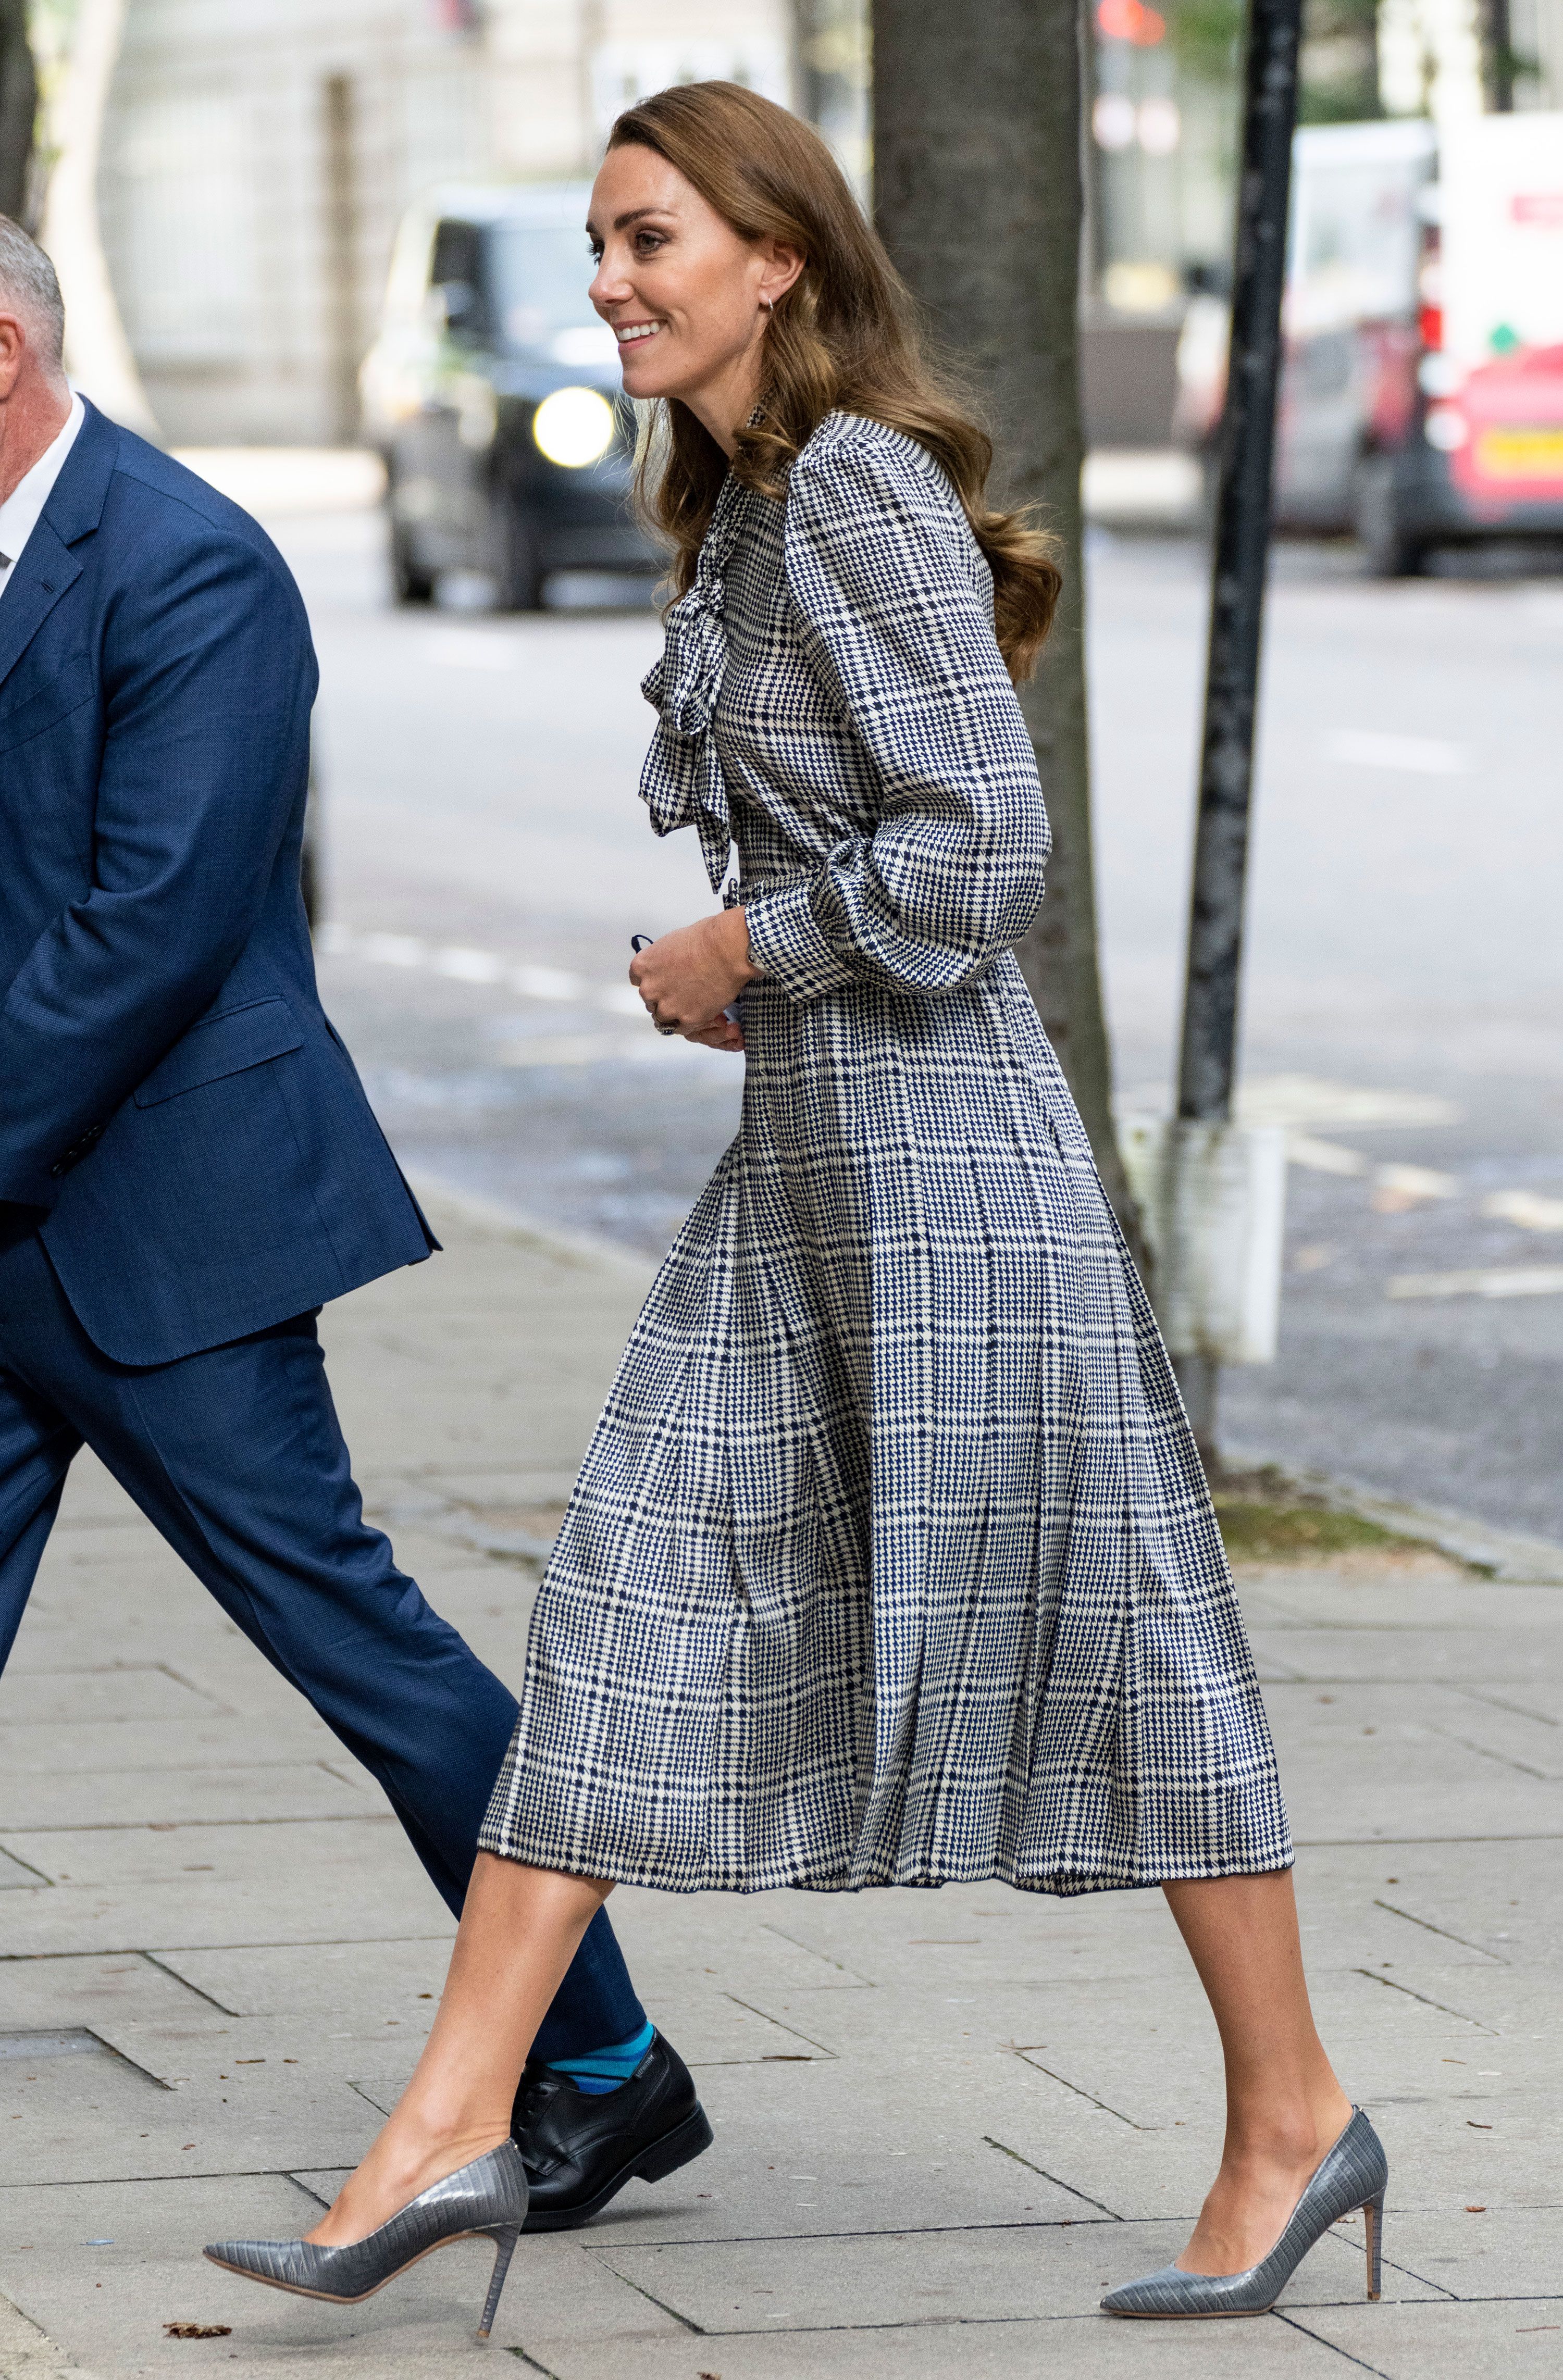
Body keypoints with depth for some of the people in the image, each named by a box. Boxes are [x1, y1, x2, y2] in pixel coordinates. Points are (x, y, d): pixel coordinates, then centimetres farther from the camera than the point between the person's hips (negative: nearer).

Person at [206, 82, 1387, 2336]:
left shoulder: (861, 496, -15)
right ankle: (453, 2127, 4)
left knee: (1092, 1629, 1)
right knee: (635, 1590, 4)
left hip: (937, 1136, -9)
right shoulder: (745, 506, 13)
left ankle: (1295, 2114, 15)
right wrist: (728, 980, 12)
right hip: (803, 1147, 9)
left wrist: (741, 951, -11)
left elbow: (985, 843, -22)